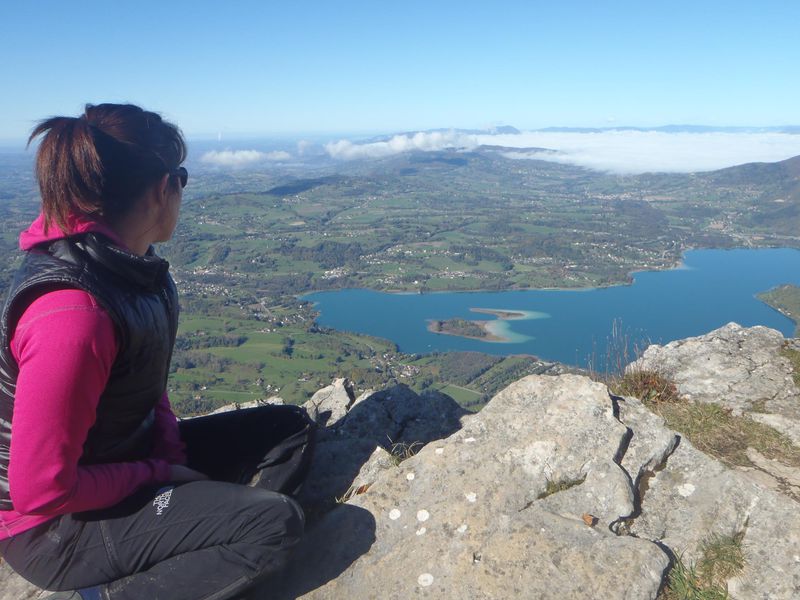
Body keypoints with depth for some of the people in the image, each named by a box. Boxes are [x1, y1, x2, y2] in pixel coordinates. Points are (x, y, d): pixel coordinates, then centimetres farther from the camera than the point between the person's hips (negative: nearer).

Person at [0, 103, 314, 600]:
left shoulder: (130, 262, -3)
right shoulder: (74, 312, -32)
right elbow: (41, 490, -26)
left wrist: (173, 456, -4)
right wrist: (160, 473, -14)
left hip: (131, 452, 9)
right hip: (57, 525, -8)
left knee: (292, 428, 3)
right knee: (276, 524, -20)